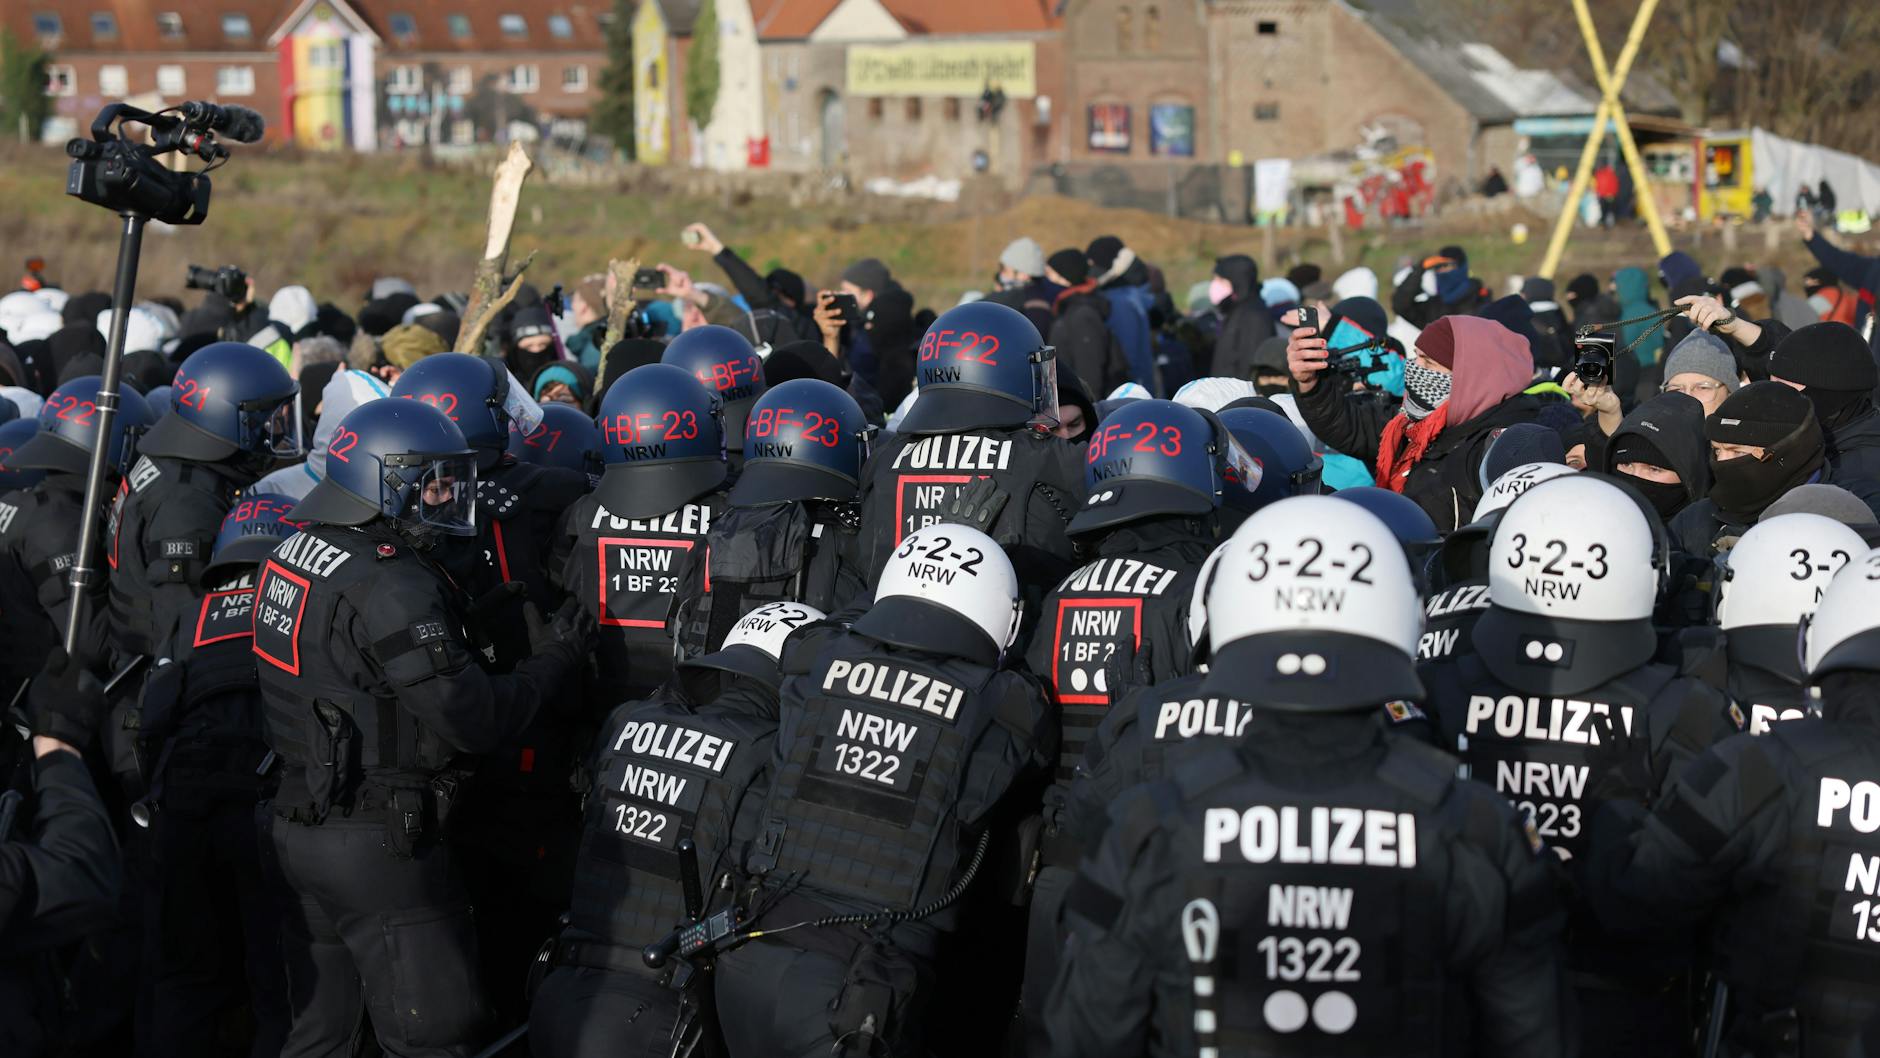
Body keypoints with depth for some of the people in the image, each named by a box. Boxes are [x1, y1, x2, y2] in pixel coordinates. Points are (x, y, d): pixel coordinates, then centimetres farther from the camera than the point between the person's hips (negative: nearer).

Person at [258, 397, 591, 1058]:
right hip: (378, 846, -9)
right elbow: (475, 720, -20)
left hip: (298, 824, 9)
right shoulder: (390, 588, -21)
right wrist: (554, 660, -5)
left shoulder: (293, 554, 7)